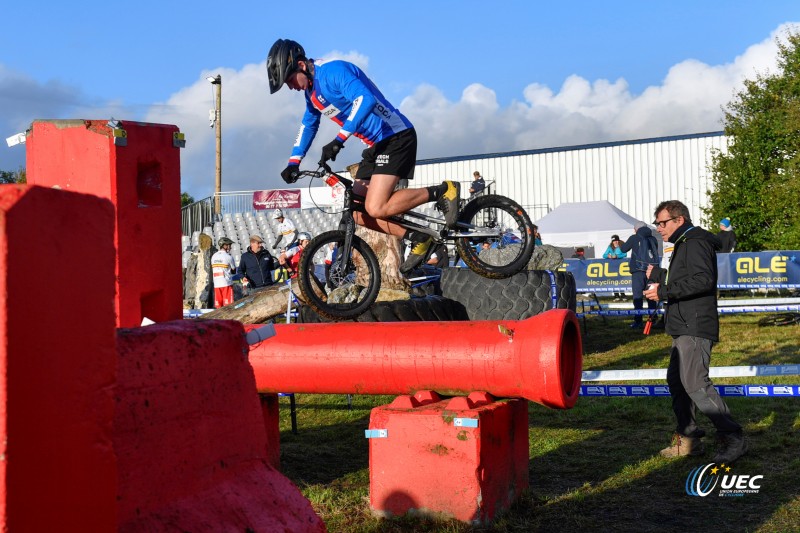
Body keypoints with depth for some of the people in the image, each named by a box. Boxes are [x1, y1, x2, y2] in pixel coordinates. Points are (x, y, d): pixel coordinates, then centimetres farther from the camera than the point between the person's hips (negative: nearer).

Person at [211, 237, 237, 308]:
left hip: (216, 284, 5)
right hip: (227, 283, -5)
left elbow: (213, 270, 11)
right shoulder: (228, 257, -8)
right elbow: (234, 271, 2)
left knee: (218, 305, 7)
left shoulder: (213, 257, 8)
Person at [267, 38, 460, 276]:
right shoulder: (312, 90, 13)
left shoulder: (334, 71, -17)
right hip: (375, 145, 10)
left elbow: (365, 100, -34)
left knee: (375, 209, -22)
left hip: (396, 137, -10)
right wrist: (294, 163, 17)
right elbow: (308, 125, 28)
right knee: (357, 213, 4)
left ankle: (442, 191, -9)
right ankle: (417, 239, 11)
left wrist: (339, 140, -39)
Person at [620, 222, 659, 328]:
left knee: (638, 295, -3)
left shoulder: (634, 238, -2)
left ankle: (638, 320, -9)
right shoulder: (653, 239, 10)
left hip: (639, 270, -4)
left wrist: (622, 244, 29)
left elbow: (623, 249, 10)